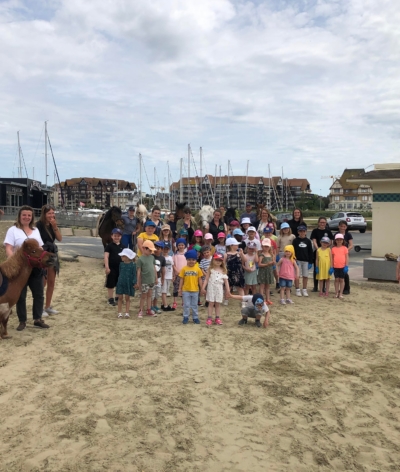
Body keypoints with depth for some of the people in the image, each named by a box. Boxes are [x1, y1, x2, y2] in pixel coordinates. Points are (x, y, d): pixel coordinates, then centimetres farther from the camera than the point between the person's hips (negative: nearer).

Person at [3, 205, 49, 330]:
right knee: (21, 296, 4)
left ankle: (37, 319, 18)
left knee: (39, 294, 7)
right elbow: (8, 249, -10)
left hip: (36, 268, 5)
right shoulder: (13, 230, -2)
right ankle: (22, 321, 15)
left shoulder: (36, 230, 14)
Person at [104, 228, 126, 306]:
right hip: (111, 268, -5)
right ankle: (110, 299, 15)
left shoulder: (123, 246, 7)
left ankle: (118, 298, 28)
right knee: (110, 284, 3)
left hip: (121, 268, 5)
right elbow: (106, 256, -13)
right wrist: (107, 267, -21)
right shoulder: (109, 246, -7)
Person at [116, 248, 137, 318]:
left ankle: (127, 313, 14)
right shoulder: (121, 264, 3)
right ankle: (120, 313, 13)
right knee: (120, 298, 5)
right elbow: (120, 273, 11)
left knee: (127, 298, 6)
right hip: (121, 283, 3)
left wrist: (134, 283, -13)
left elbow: (134, 274, -7)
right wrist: (119, 280, 12)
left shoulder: (133, 265, -9)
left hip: (128, 283, -3)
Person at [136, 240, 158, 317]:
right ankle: (141, 311, 16)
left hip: (151, 280, 6)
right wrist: (138, 282, -9)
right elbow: (138, 271, -10)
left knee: (149, 295, 15)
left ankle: (149, 310, 25)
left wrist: (156, 278, 14)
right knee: (143, 296, 5)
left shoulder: (152, 257, 7)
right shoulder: (140, 259, -11)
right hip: (144, 281, -6)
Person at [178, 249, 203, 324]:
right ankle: (186, 317, 20)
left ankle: (195, 317, 23)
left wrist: (201, 289, 3)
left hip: (195, 290, 1)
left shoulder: (197, 269, -3)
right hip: (186, 290, -1)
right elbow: (181, 279, 0)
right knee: (186, 305, 9)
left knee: (194, 305, 12)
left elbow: (199, 279, 2)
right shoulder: (184, 269, -5)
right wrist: (180, 289, -1)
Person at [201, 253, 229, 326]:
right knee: (211, 303, 0)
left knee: (218, 303, 7)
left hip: (219, 288, 2)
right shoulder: (210, 269, 1)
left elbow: (226, 281, 6)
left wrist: (227, 289, 2)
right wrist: (203, 288, -6)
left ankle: (217, 318, 15)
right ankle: (209, 318, 4)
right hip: (211, 288, -2)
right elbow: (206, 279, 0)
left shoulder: (223, 270, 5)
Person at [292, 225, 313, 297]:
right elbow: (293, 251, -2)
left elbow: (310, 252, 7)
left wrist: (310, 262, 3)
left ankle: (304, 290, 18)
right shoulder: (295, 240, -1)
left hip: (306, 261, 2)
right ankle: (298, 290, 11)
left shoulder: (308, 241, 5)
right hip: (298, 260, -2)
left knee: (305, 276, 6)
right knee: (297, 275, 1)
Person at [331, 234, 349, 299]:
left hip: (342, 267, -1)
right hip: (335, 267, 2)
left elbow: (346, 258, 0)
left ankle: (341, 294, 11)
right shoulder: (333, 249, 4)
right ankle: (336, 293, 14)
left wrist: (346, 266, -7)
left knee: (341, 280, 6)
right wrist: (332, 267, 3)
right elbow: (332, 258, 7)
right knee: (336, 279, 8)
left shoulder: (345, 248, 0)